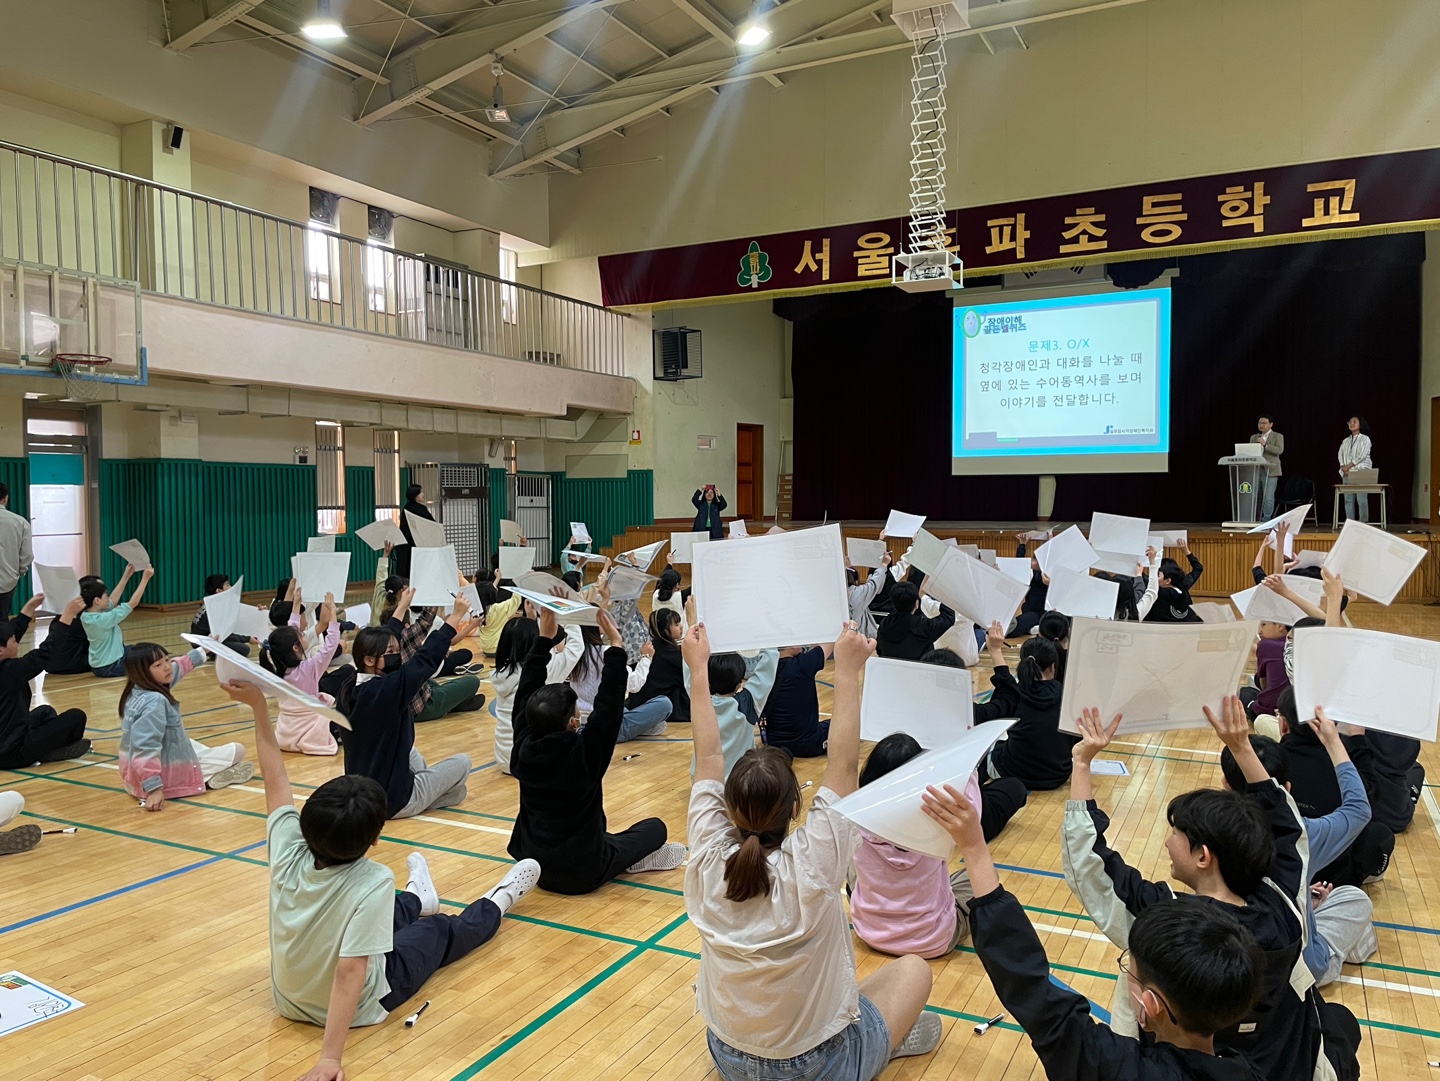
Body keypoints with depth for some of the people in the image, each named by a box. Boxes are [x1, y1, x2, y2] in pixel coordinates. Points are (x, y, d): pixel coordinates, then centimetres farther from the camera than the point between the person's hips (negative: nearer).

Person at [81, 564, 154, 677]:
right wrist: (145, 578, -17)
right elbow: (133, 603, -24)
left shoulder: (85, 616, -6)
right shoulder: (103, 619, -30)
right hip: (110, 667, -8)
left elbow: (113, 600, 8)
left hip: (99, 665, 8)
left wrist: (126, 576, 9)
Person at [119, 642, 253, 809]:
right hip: (166, 776, -9)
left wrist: (203, 650, 29)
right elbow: (146, 748, -35)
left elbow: (178, 666, 20)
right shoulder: (154, 701, -28)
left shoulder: (137, 690, 2)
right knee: (237, 750, 1)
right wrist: (155, 789, -35)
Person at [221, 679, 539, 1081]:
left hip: (289, 999, 5)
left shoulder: (289, 854, -23)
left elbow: (275, 777, -15)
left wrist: (258, 705, -13)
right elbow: (350, 975, -40)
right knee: (443, 931, 21)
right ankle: (499, 902, 50)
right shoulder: (374, 882, -37)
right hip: (355, 1008, -5)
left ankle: (417, 899, 65)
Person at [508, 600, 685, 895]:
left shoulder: (523, 751, -12)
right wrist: (615, 645, -19)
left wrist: (545, 637, -3)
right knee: (655, 827, 14)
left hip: (533, 866, 5)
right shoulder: (584, 753, -24)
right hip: (583, 873, -5)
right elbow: (609, 707, -20)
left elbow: (526, 695, -3)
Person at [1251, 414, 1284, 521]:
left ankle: (1266, 520, -5)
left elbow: (1279, 450, -11)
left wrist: (1265, 445, -18)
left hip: (1270, 471, -4)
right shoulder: (1253, 437, 18)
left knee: (1268, 497, -9)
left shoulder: (1277, 436, 4)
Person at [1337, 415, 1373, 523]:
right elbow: (1340, 454, 9)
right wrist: (1343, 467, -8)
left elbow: (1362, 455, -9)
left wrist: (1349, 466, -14)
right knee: (1348, 499, 0)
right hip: (1347, 473, 5)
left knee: (1362, 499, -10)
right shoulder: (1345, 441, 20)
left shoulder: (1365, 439, 3)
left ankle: (1363, 522, -8)